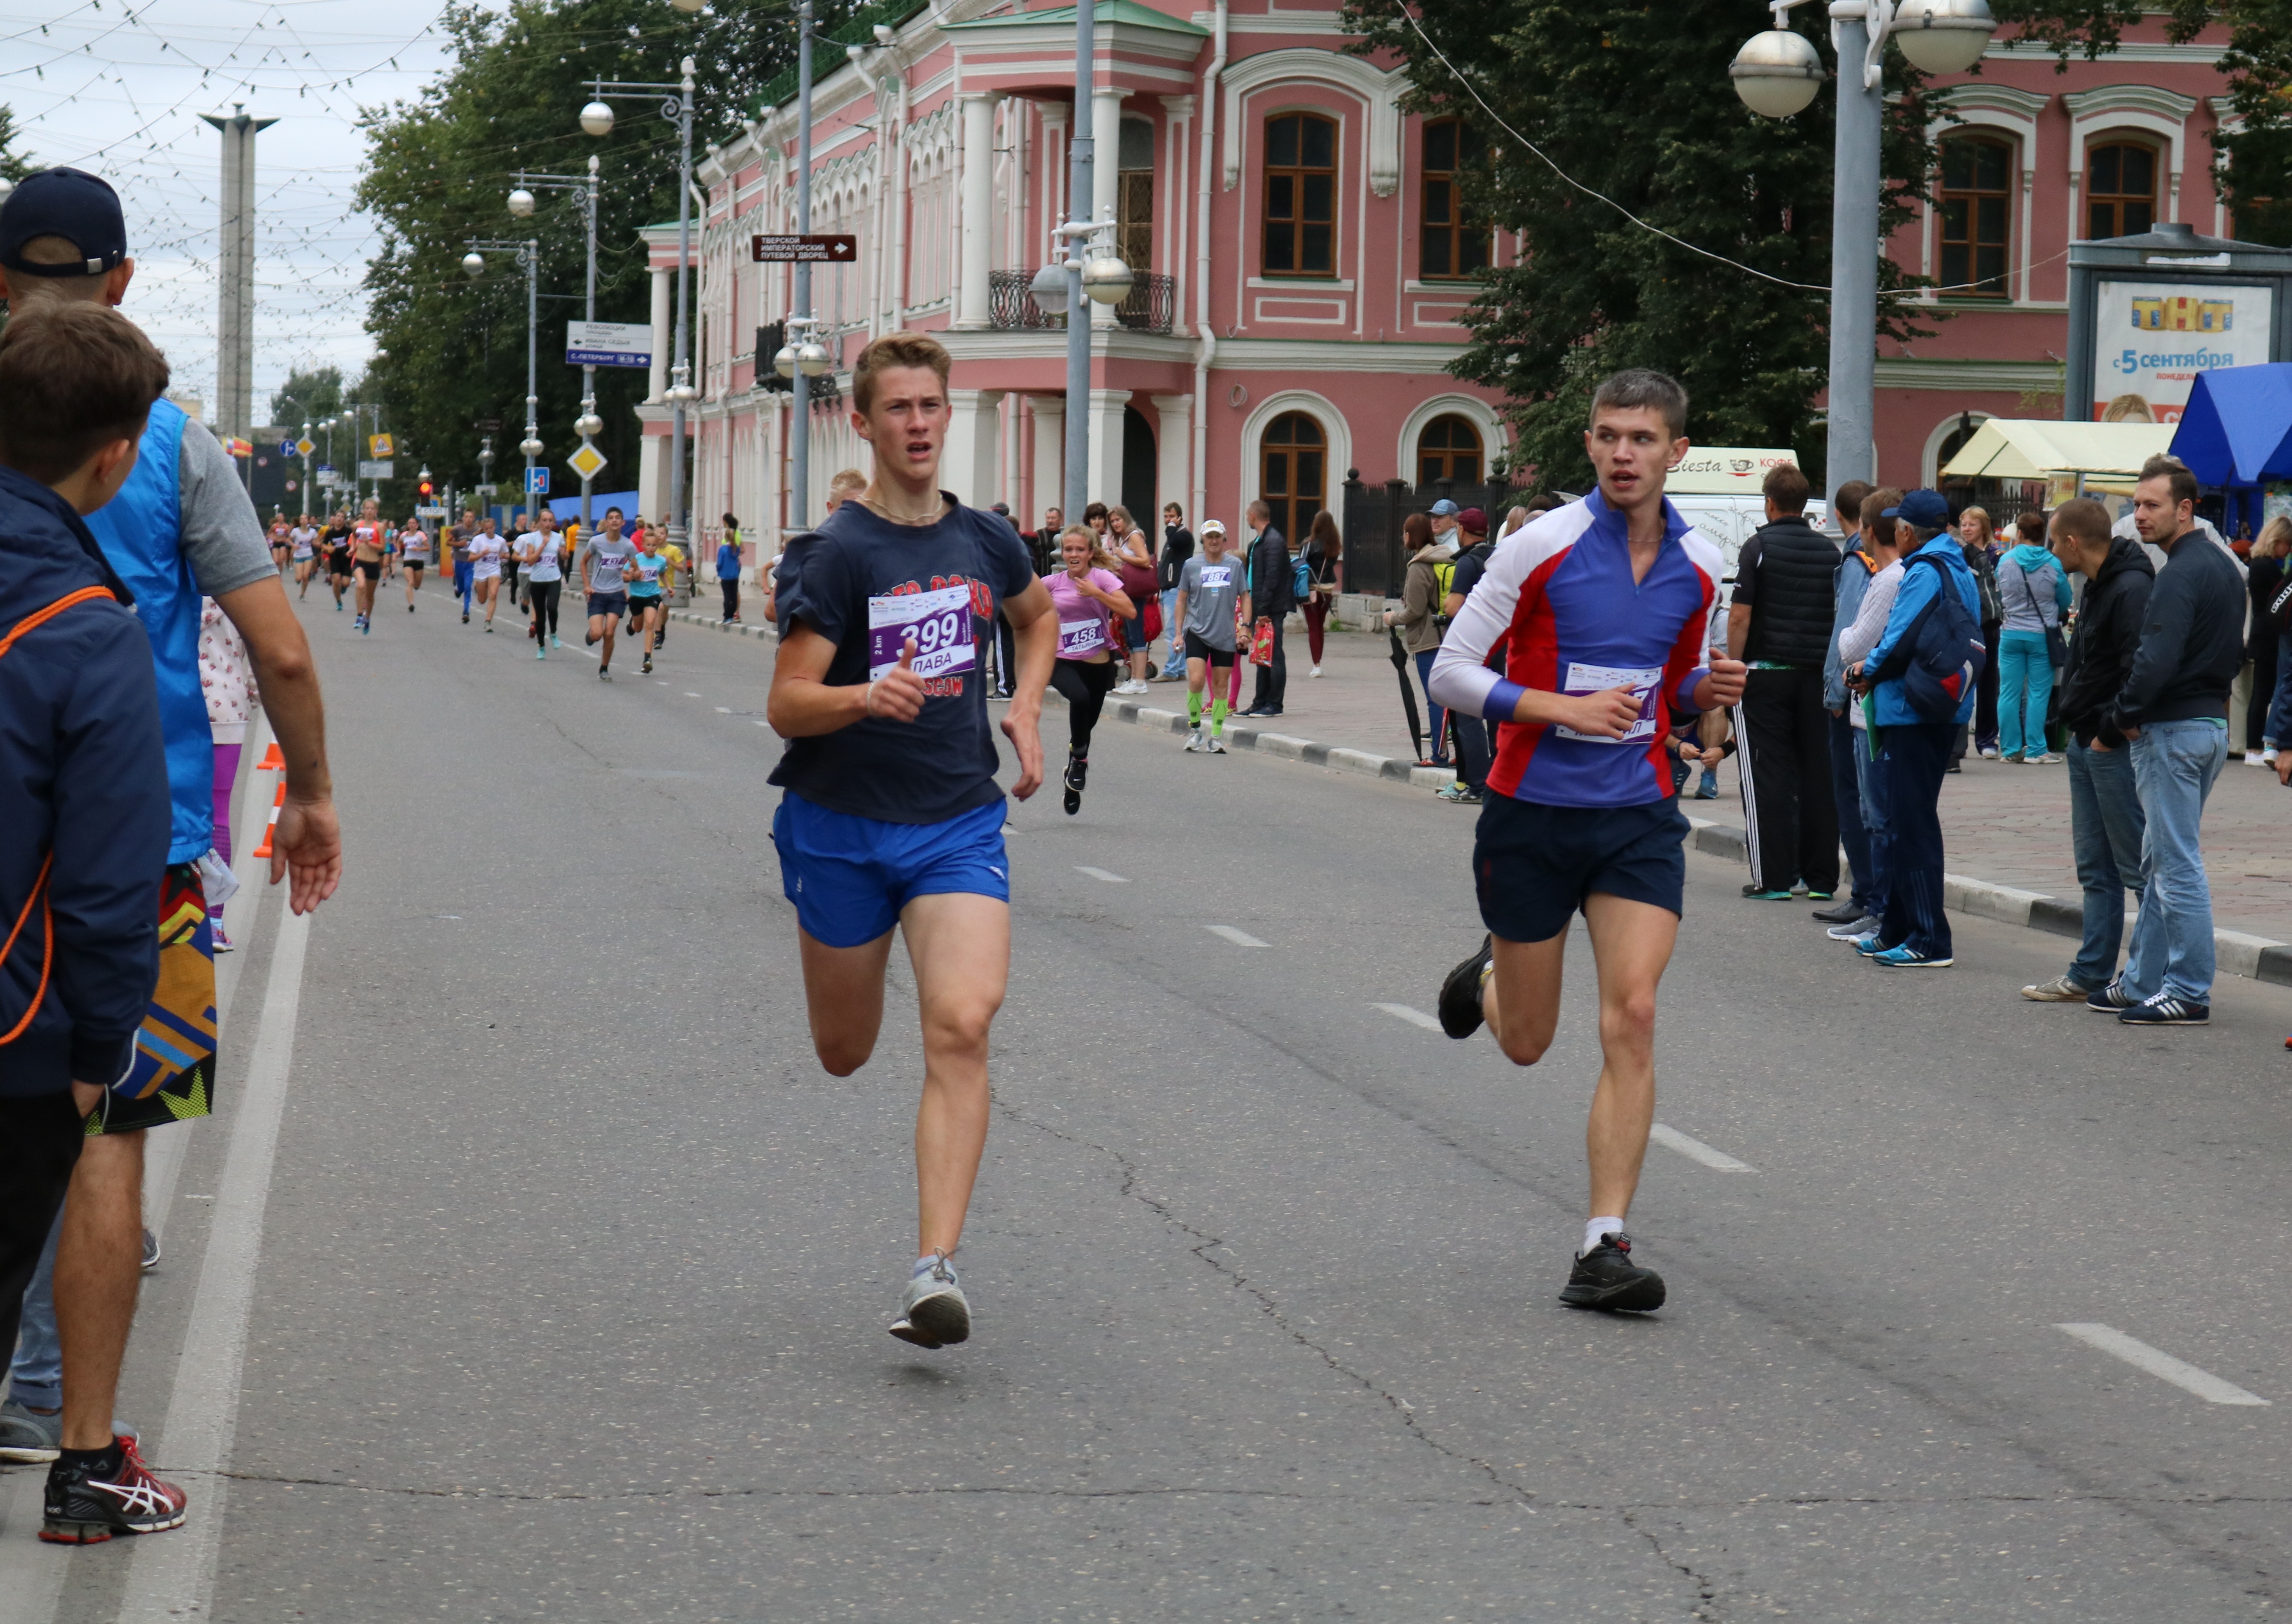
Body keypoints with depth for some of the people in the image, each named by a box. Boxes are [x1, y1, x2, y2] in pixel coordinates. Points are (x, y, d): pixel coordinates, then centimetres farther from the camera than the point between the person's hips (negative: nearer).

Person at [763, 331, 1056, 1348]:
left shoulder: (984, 540, 4)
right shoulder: (841, 552, -11)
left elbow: (1039, 618, 28)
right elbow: (785, 706, -15)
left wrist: (1026, 709, 11)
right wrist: (867, 697, -35)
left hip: (959, 823, 2)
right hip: (841, 828, -2)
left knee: (962, 1027, -20)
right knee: (844, 1055, 13)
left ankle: (936, 1269, -24)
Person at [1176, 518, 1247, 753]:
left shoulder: (1235, 565, 3)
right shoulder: (1191, 565, 2)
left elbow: (1245, 597, 9)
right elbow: (1182, 600, 8)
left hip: (1225, 635, 1)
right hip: (1197, 632, -1)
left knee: (1220, 686, 5)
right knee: (1196, 680, -16)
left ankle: (1216, 736, 14)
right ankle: (1194, 727, 2)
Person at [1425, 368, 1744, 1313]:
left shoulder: (1699, 564, 4)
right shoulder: (1543, 546, -10)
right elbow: (1452, 672, -8)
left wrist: (1709, 690, -4)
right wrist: (1565, 707, -20)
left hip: (1639, 817, 2)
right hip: (1533, 813, -2)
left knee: (1632, 1016, -14)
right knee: (1526, 1043, 9)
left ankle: (1605, 1246, -10)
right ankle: (1489, 977, 48)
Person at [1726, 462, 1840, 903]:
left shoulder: (1759, 547, -6)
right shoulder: (1829, 551, 9)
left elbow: (1740, 617, -10)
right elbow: (1843, 615, 13)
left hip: (1766, 673, -4)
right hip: (1817, 676, 4)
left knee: (1766, 774, -1)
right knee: (1817, 775, 7)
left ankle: (1773, 878, -4)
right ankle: (1820, 877, 8)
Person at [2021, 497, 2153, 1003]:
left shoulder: (2132, 590, -18)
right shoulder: (2100, 586, 15)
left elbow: (2141, 672, -25)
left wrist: (2109, 734, -19)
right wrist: (2079, 726, 12)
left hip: (2116, 750, -10)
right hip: (2087, 746, 10)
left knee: (2139, 866, -5)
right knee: (2096, 869, 13)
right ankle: (2091, 975, 18)